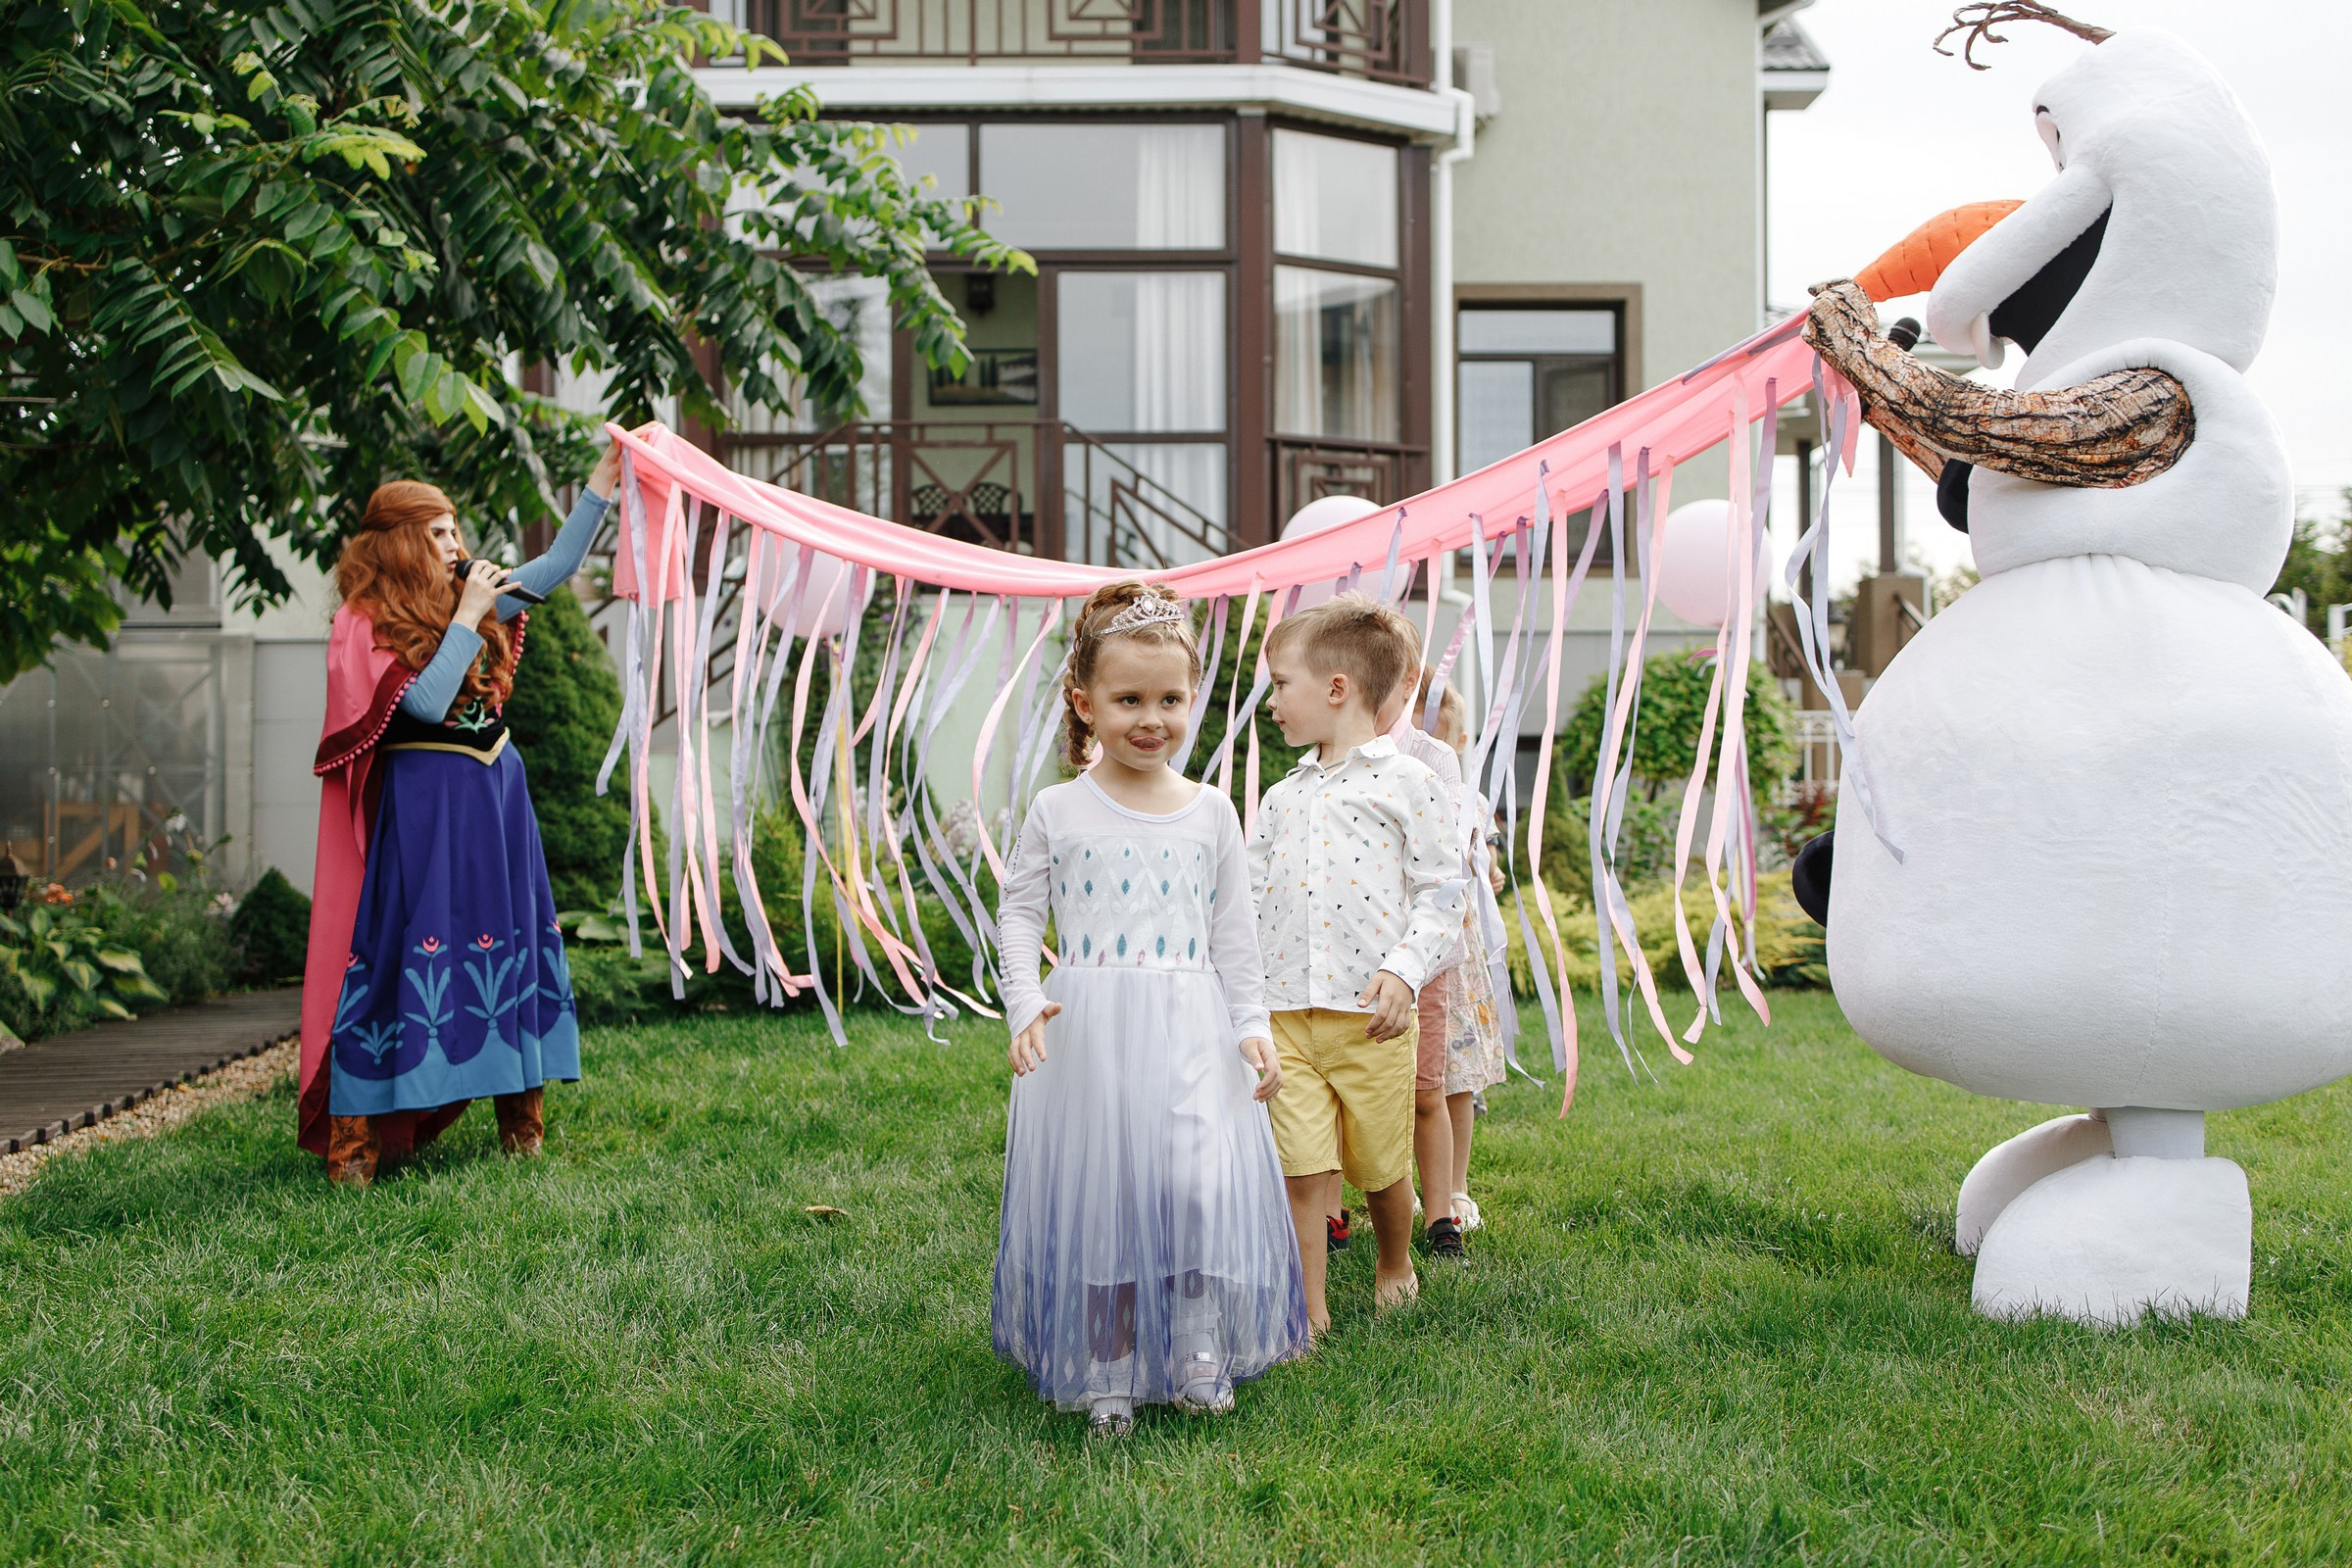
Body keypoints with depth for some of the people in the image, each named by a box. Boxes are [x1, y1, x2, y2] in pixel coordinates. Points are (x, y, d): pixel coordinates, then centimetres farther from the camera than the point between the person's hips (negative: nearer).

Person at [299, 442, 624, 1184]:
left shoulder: (468, 599, 11)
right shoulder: (365, 624, -9)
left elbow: (558, 564, 14)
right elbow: (428, 701, -20)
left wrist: (603, 481, 8)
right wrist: (466, 619, -16)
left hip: (495, 791, 7)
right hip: (423, 805, -7)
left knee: (509, 938, 9)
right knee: (404, 947, -9)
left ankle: (521, 1115, 18)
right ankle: (354, 1134, -5)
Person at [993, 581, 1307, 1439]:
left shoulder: (1211, 812, 7)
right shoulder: (1058, 811, 2)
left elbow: (1234, 935, 11)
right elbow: (1019, 911, 5)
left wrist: (1251, 1027, 4)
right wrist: (1025, 1004, -9)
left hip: (1189, 1034, 1)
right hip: (1087, 1037, -1)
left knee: (1197, 1183, -13)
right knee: (1095, 1194, 2)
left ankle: (1199, 1351, 6)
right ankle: (1106, 1376, 15)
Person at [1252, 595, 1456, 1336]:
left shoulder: (1407, 782, -1)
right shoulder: (1281, 797, 15)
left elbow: (1438, 892, -4)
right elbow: (1252, 894, 19)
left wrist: (1403, 970, -16)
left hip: (1371, 1016, -3)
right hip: (1285, 1015, 3)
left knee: (1381, 1166, 11)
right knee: (1301, 1170, -3)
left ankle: (1394, 1264, 38)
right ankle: (1308, 1311, 7)